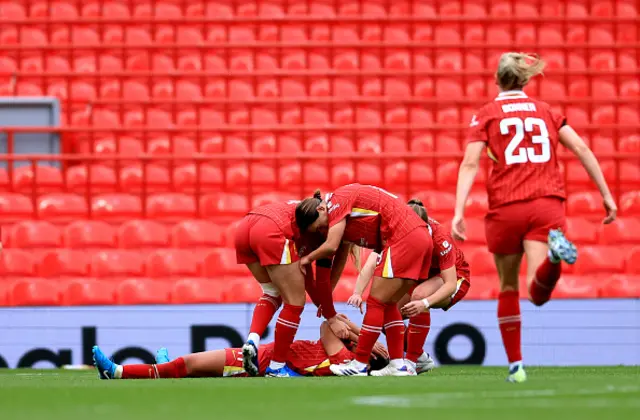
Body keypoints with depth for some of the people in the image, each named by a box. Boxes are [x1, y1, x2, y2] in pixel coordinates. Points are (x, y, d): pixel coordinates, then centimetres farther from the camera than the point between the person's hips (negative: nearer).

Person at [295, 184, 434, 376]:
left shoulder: (338, 201, -8)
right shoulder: (342, 216, 20)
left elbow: (331, 246, -16)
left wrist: (307, 259, 3)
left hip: (403, 237, -10)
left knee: (376, 302, -3)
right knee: (388, 304, 15)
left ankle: (359, 365, 1)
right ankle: (398, 365, 13)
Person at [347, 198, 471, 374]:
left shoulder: (440, 238, -34)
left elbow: (451, 284, -36)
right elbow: (372, 263, -35)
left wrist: (425, 303, -53)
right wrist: (357, 293, -53)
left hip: (456, 276, -5)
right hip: (423, 275, 5)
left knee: (419, 295, -36)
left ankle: (413, 360, -24)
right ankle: (422, 359, 11)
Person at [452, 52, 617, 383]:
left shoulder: (486, 114, 8)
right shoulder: (546, 112, 16)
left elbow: (470, 164, -5)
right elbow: (582, 149, 8)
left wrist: (458, 212, -11)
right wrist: (606, 195, 11)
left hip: (505, 209, -1)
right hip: (547, 206, 1)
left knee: (508, 287, 17)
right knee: (537, 292, -13)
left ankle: (515, 365, 15)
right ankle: (553, 254, -45)